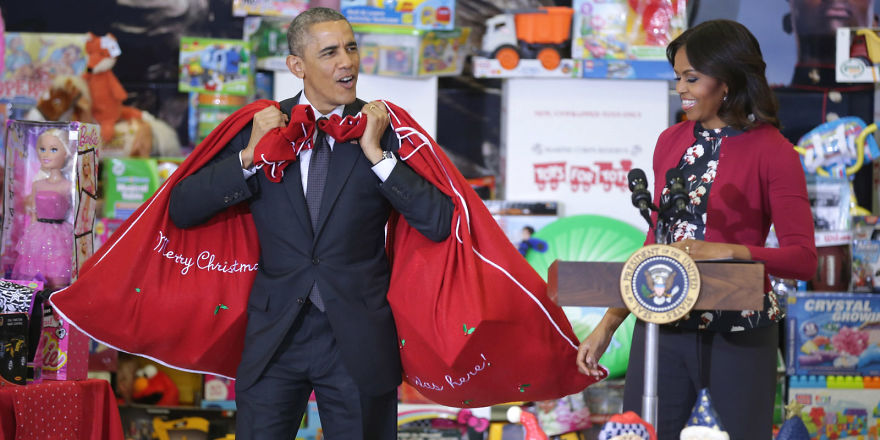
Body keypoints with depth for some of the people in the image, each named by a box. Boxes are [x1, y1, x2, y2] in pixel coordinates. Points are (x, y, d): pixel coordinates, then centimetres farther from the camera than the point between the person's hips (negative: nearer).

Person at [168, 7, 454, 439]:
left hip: (358, 339, -1)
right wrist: (250, 156, -12)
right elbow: (182, 210, -1)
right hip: (274, 337, 1)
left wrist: (377, 155, -14)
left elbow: (439, 224, -10)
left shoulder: (383, 130, -1)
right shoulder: (261, 125, 3)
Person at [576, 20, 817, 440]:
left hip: (738, 335, -4)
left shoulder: (771, 151, -6)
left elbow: (802, 258, -10)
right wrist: (608, 325, 12)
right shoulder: (671, 141, 10)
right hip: (662, 326, 4)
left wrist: (726, 251, -23)